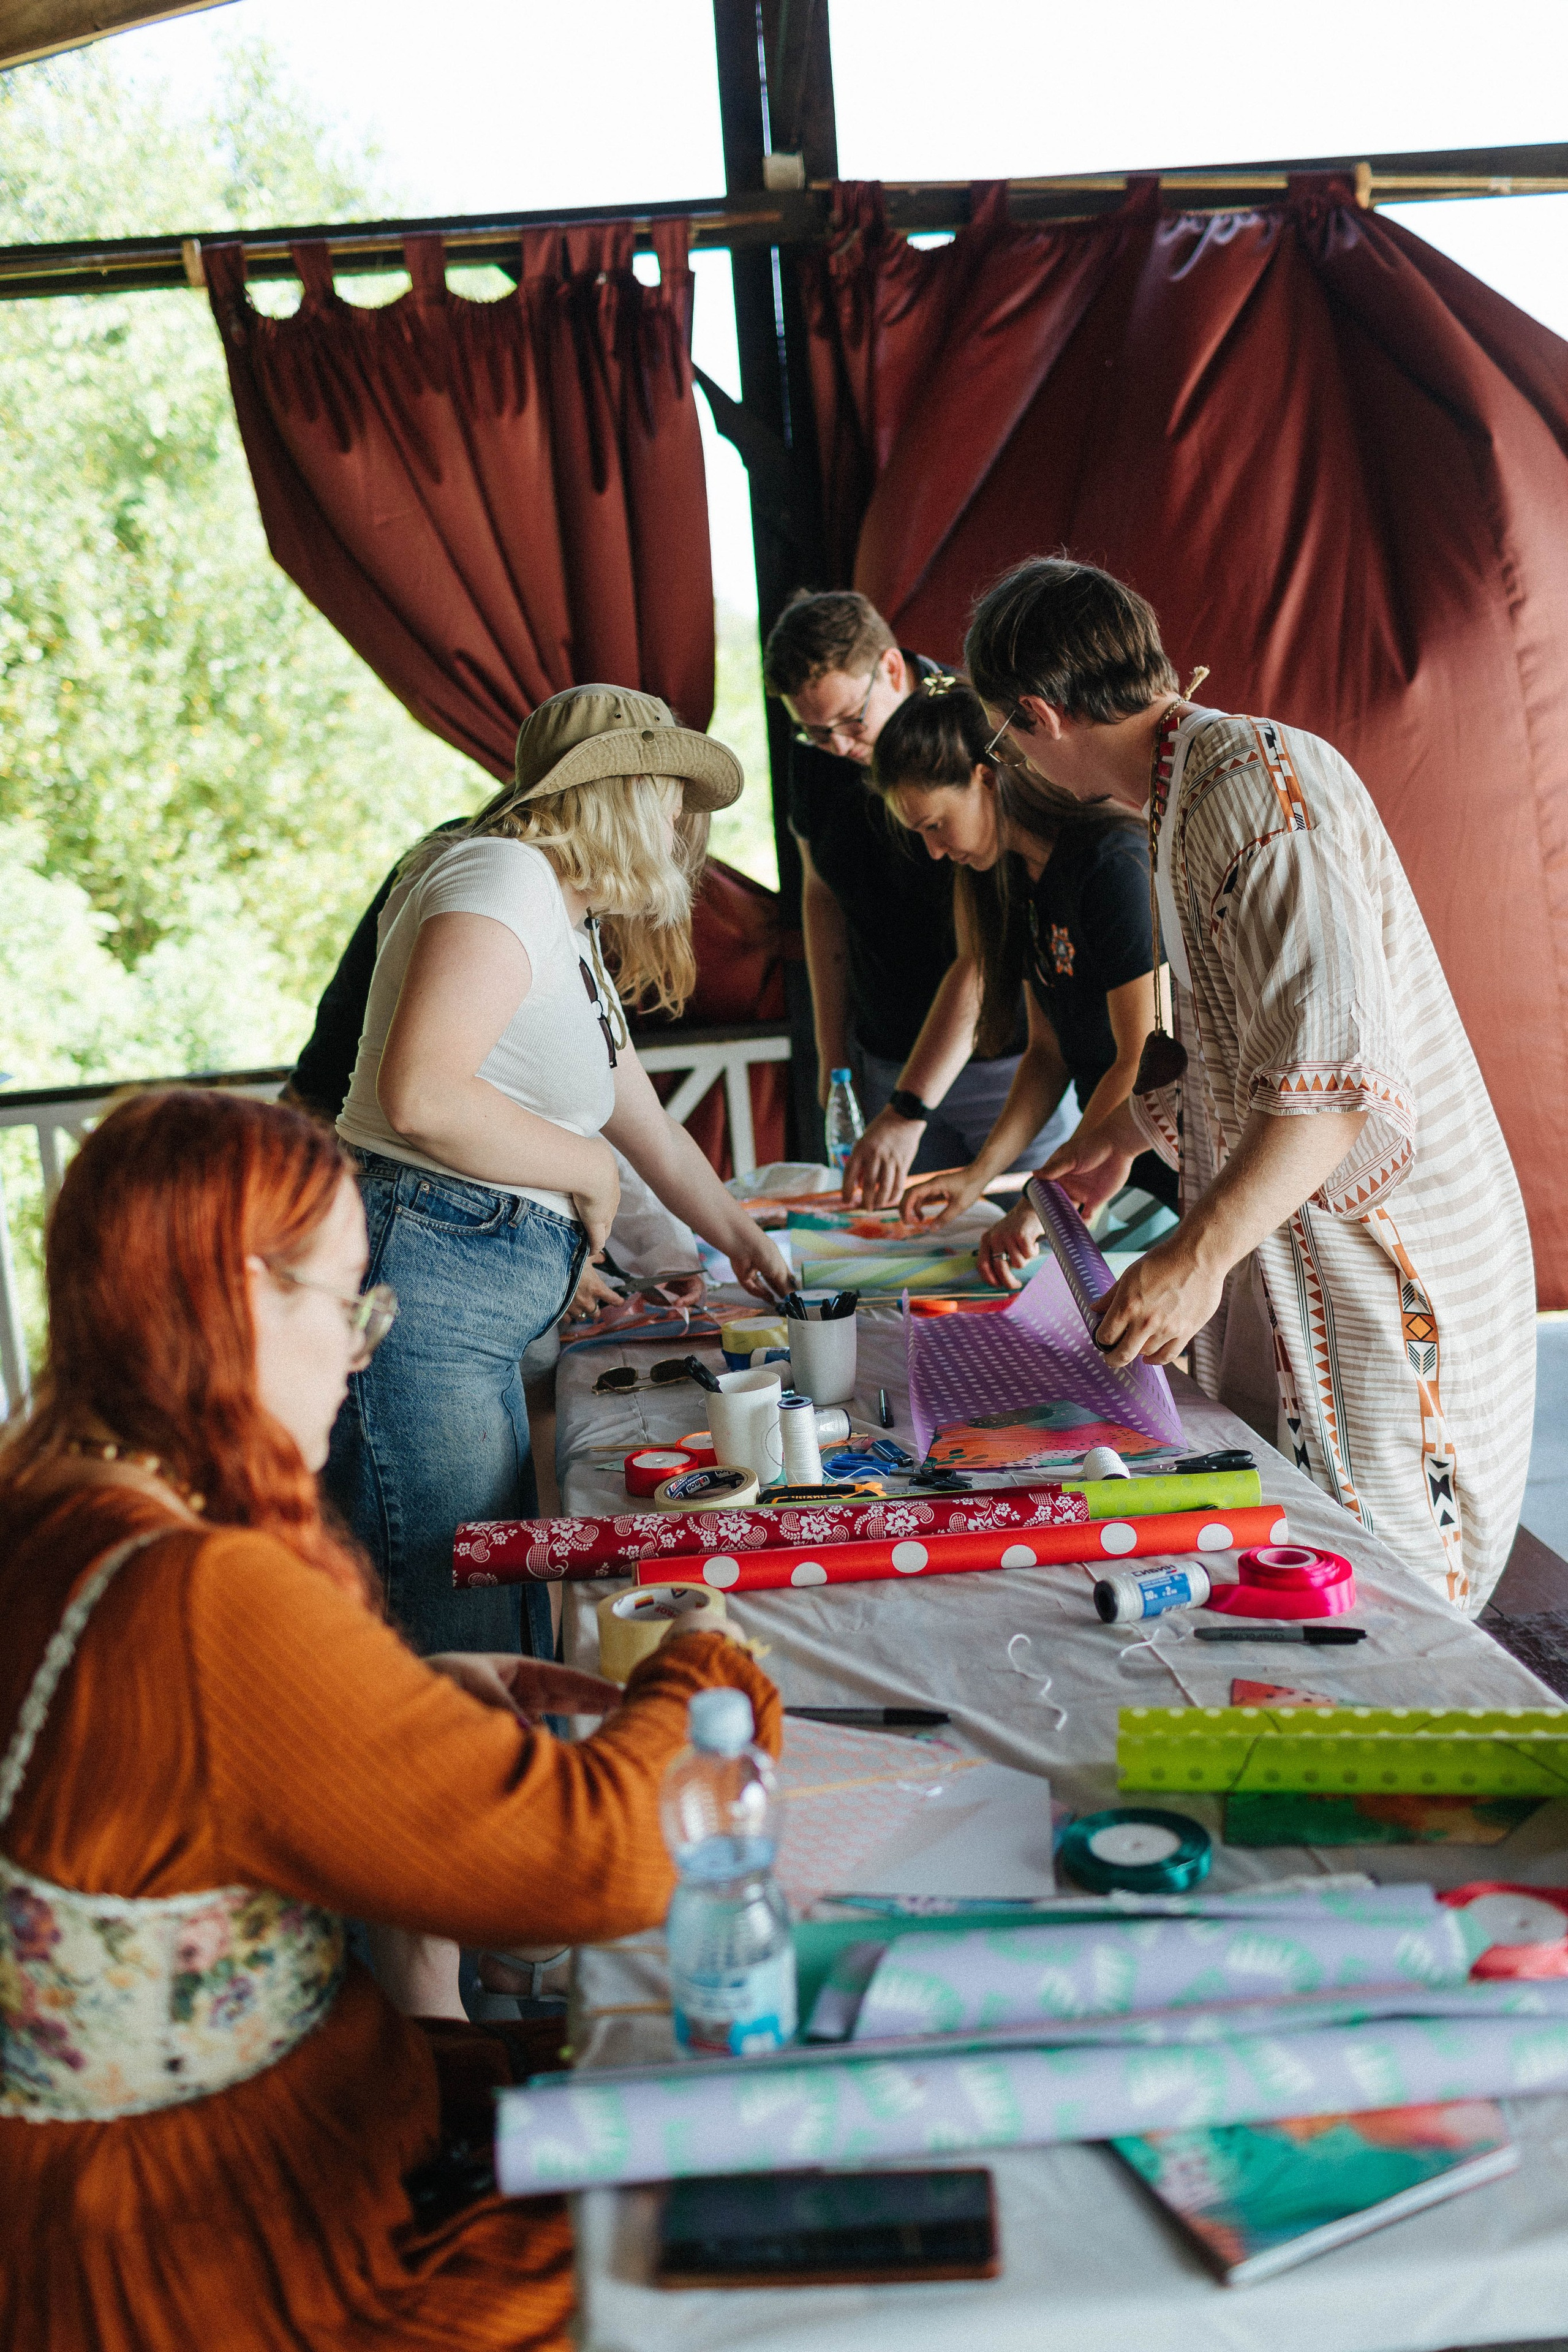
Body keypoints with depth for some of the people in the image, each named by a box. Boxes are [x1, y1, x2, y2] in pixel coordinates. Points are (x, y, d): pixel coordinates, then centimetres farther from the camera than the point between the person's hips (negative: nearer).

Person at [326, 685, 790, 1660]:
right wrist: (590, 1169, -8)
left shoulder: (578, 939, 23)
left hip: (482, 1335, 10)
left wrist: (746, 1243, 48)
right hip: (413, 1286, -10)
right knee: (462, 1655, -6)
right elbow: (420, 1096, -23)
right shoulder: (505, 873, -8)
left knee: (518, 1634, 14)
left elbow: (652, 1129, 37)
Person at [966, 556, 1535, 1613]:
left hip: (1384, 1265, -10)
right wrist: (1126, 1132, 32)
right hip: (1281, 1261, 10)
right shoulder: (1189, 796, 14)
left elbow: (1340, 1065, -29)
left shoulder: (1265, 783, -19)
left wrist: (1197, 1256, -34)